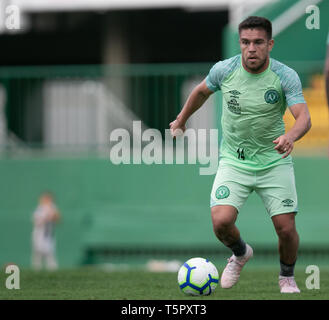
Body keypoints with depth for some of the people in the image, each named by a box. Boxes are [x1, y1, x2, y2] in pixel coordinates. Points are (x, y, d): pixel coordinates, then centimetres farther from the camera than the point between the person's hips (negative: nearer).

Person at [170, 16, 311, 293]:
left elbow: (304, 118, -23)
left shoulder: (286, 76, -14)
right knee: (221, 222, -18)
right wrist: (181, 120, 25)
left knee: (286, 229, -7)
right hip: (234, 161, 1)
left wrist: (290, 136, -45)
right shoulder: (224, 70, -8)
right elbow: (202, 91, 14)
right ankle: (240, 254, 18)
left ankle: (287, 277, 25)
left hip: (274, 162, -1)